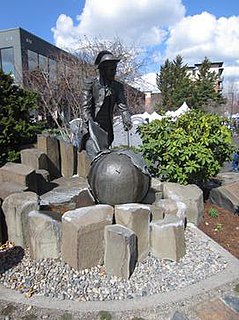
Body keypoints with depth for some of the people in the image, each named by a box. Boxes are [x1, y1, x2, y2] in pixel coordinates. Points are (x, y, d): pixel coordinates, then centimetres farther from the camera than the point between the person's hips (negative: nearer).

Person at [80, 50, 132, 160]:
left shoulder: (118, 86, 9)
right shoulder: (90, 84, -3)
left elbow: (122, 105, 1)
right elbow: (85, 107, -7)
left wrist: (127, 121, -18)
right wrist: (89, 125, -19)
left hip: (107, 130, 4)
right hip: (92, 130, -4)